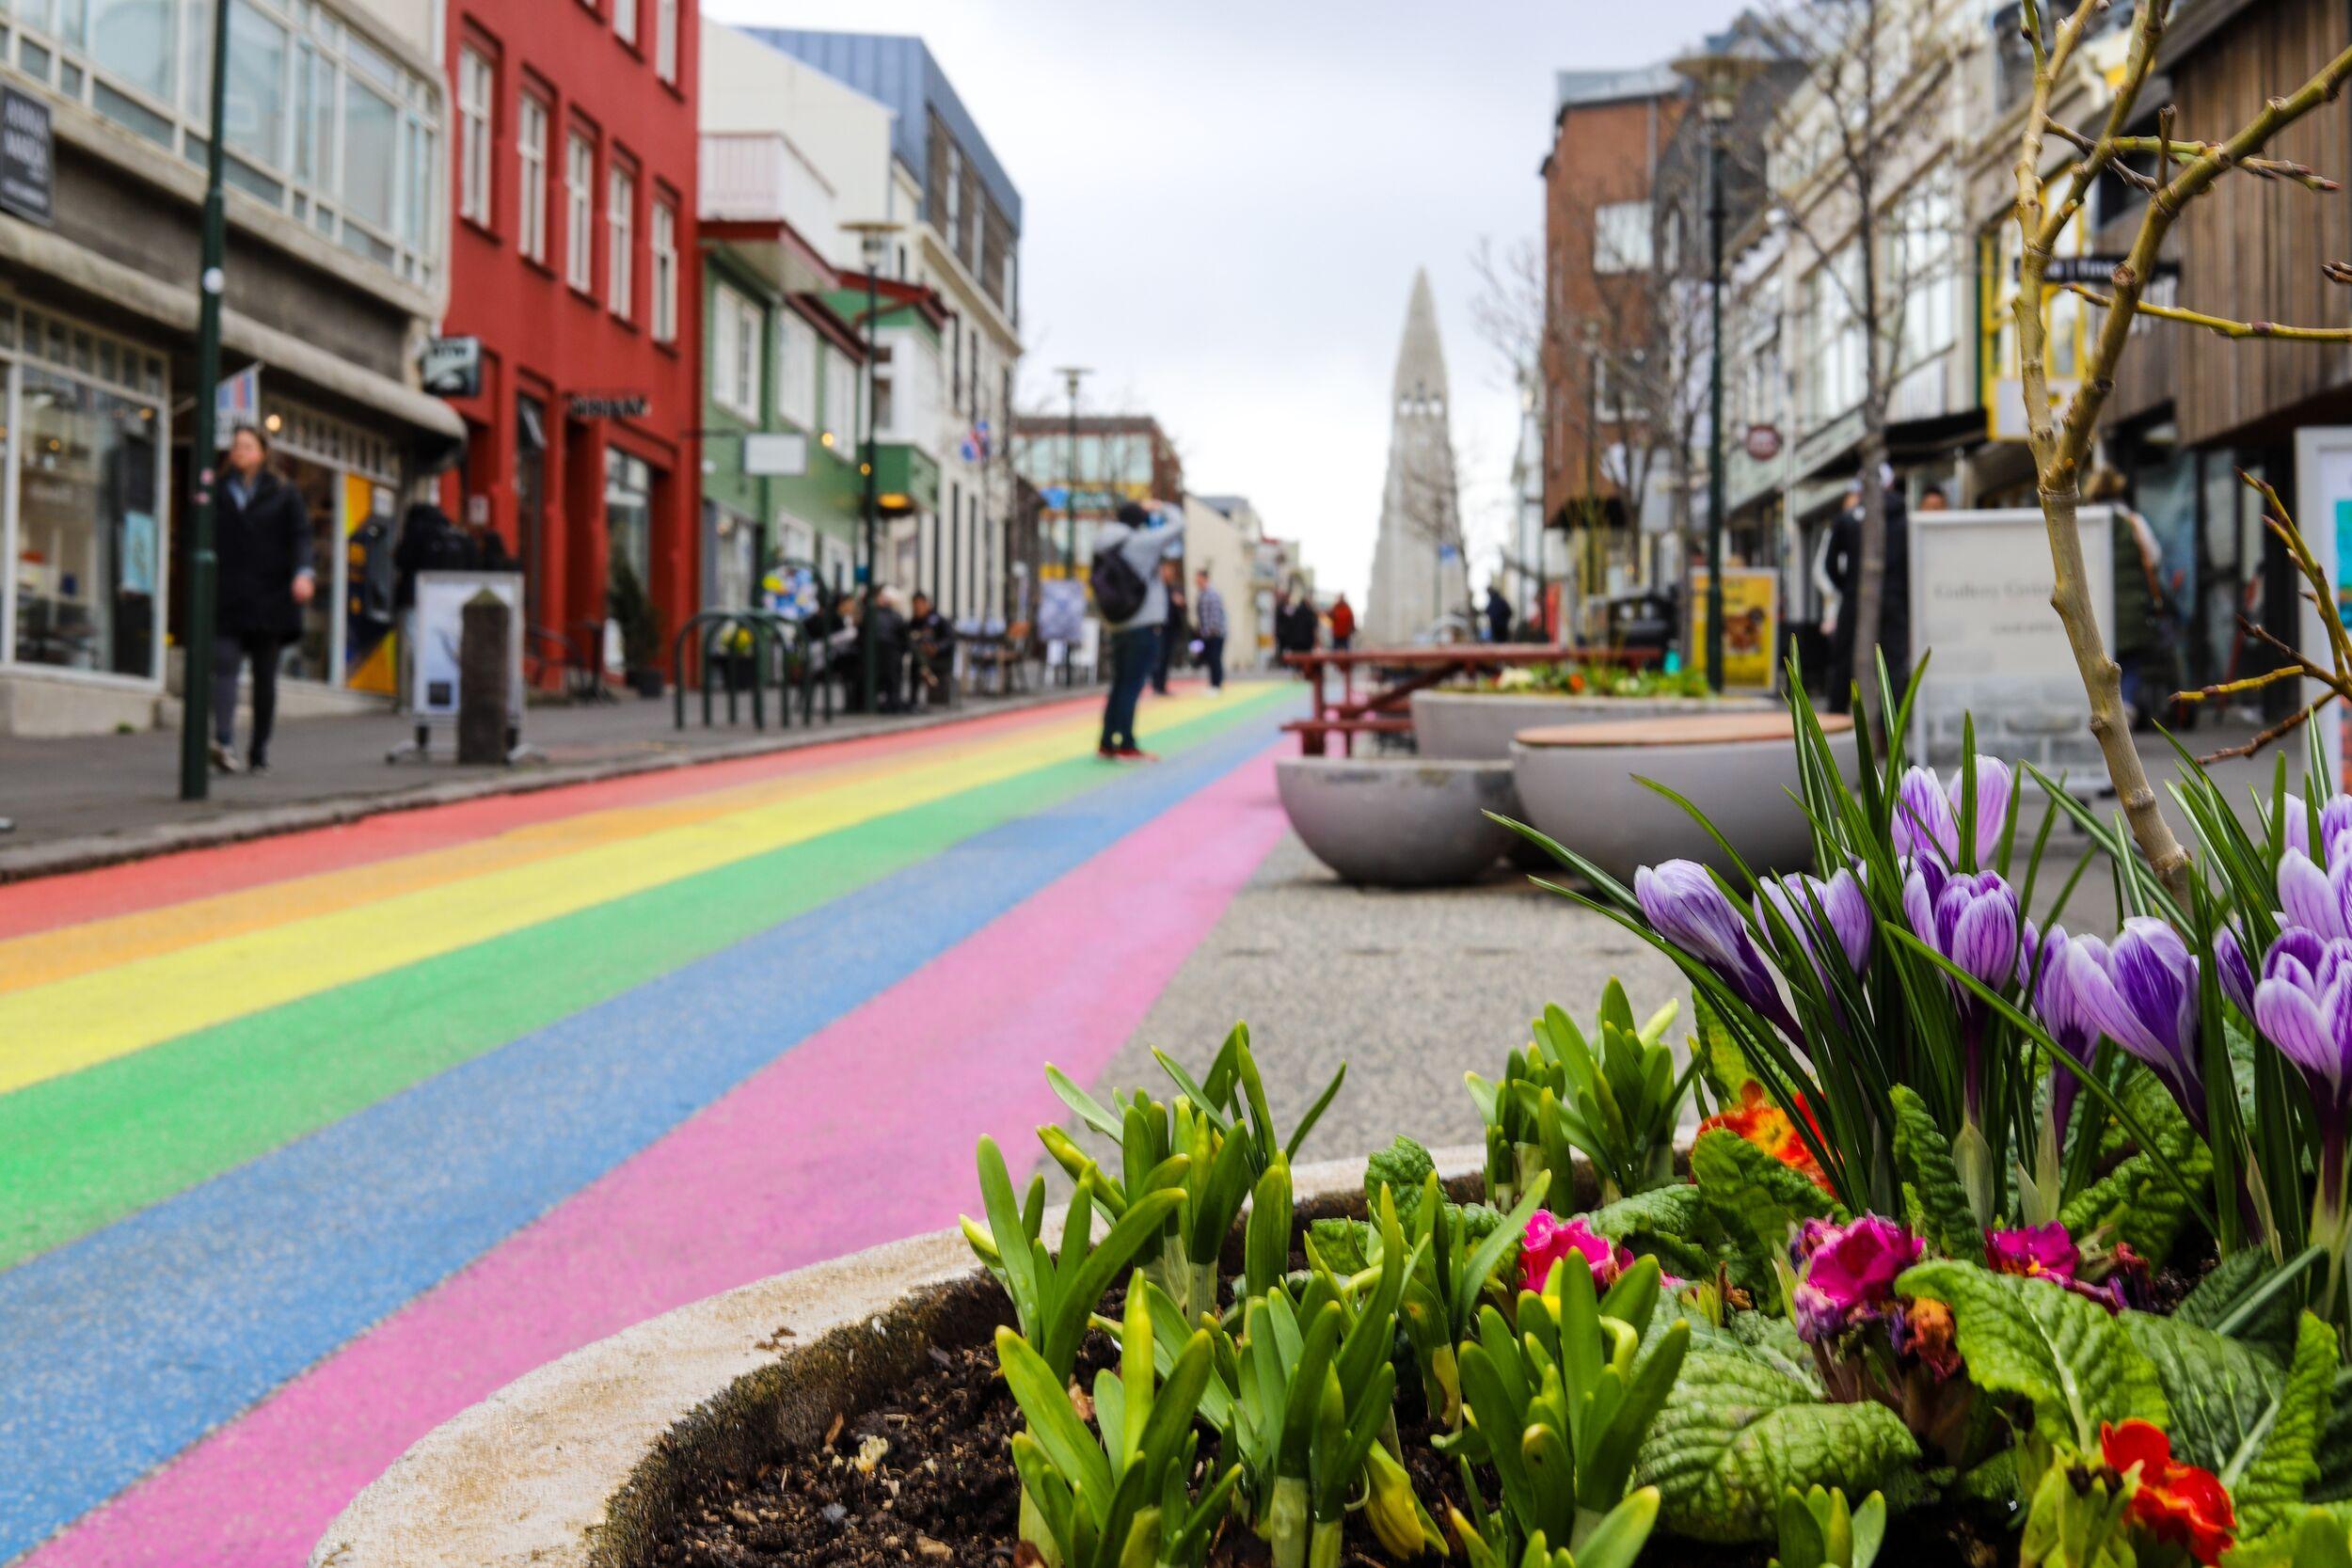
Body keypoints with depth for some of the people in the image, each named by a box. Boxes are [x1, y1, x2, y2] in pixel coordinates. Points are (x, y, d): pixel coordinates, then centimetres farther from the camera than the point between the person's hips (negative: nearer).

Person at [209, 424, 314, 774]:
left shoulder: (284, 495, 8)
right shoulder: (217, 493, 12)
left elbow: (300, 536, -2)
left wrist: (303, 572, -17)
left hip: (268, 598, 0)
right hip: (226, 600, 0)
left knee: (265, 676, 5)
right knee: (224, 665, -16)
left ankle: (259, 748, 13)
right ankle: (223, 741, -28)